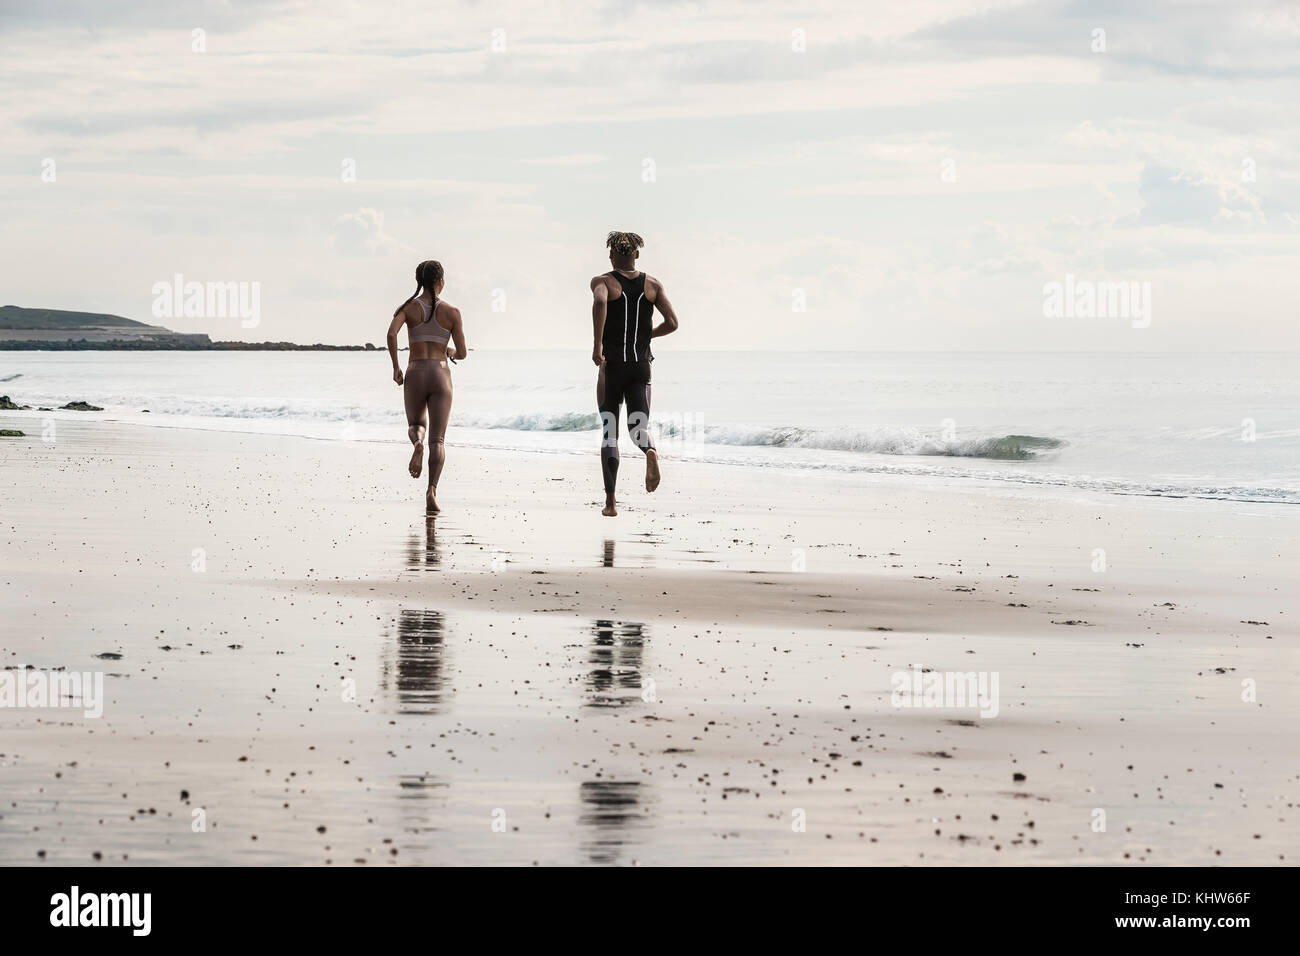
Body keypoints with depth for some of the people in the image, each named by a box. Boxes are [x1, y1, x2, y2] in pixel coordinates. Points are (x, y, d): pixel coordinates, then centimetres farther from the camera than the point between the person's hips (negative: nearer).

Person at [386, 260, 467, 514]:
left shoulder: (408, 308, 1)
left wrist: (395, 367, -4)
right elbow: (462, 353, 0)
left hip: (415, 375, 1)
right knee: (437, 439, 0)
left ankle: (417, 443, -12)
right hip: (440, 375, -1)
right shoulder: (452, 312, 0)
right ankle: (432, 490, -21)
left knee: (416, 425, 25)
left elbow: (391, 333, -16)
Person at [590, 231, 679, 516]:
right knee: (639, 428, 1)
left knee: (609, 434, 8)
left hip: (611, 365, -2)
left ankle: (610, 501, 4)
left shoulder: (603, 282, -3)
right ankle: (650, 452, -38)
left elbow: (600, 302, -27)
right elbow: (672, 323, -2)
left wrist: (597, 345, -23)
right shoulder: (653, 285, 6)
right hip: (641, 367, 2)